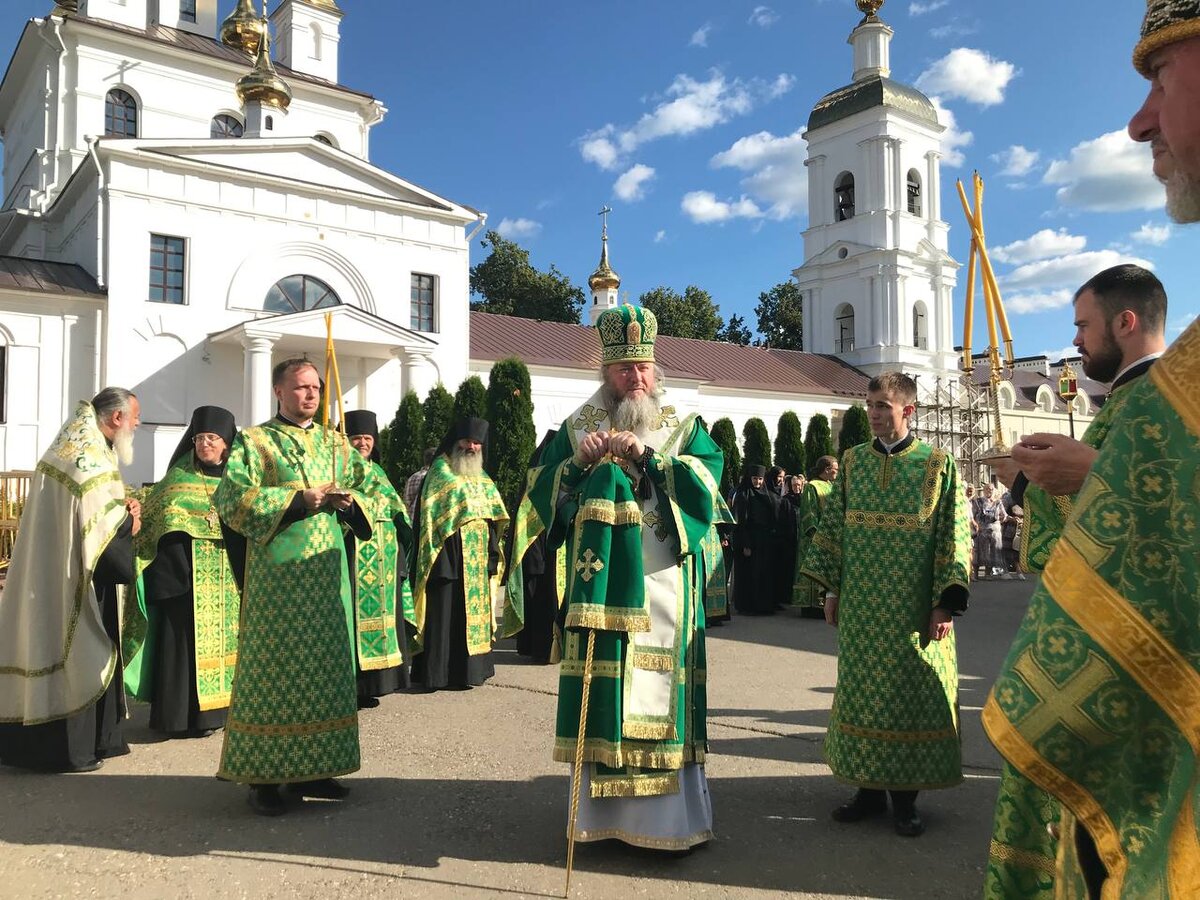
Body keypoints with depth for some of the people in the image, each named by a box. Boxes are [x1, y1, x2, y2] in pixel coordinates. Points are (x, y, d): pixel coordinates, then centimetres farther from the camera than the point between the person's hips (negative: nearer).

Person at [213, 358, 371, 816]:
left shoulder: (336, 444, 15)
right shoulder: (253, 442, 3)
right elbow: (232, 498, -10)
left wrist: (348, 500, -8)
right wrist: (297, 499, -16)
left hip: (328, 571, 5)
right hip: (276, 571, -5)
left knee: (324, 665, 7)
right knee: (273, 667, -2)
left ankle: (309, 768, 19)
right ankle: (262, 776, 8)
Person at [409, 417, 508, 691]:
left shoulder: (483, 480, 18)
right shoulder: (439, 474, -3)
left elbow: (494, 520, 18)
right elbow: (427, 518, -10)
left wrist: (493, 556, 10)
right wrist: (436, 556, -18)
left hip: (477, 561, 7)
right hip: (449, 557, -7)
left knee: (473, 612, 9)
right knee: (445, 614, -7)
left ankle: (470, 668, 18)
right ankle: (437, 673, -1)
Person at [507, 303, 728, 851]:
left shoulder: (685, 427, 9)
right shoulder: (576, 428, 10)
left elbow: (707, 482, -8)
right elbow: (542, 499, 3)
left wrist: (649, 455, -16)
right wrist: (578, 461, -12)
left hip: (663, 589, -1)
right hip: (600, 588, 1)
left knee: (660, 695, 1)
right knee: (601, 696, 4)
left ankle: (669, 817, 13)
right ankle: (601, 811, 18)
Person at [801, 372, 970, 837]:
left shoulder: (937, 464, -3)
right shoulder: (853, 461, 6)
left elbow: (954, 535, -5)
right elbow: (833, 526, 9)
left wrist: (944, 603, -10)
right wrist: (831, 588, 5)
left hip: (913, 608, -3)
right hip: (860, 606, 3)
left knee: (912, 692, 4)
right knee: (862, 690, 8)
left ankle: (905, 796, 18)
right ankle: (870, 786, 22)